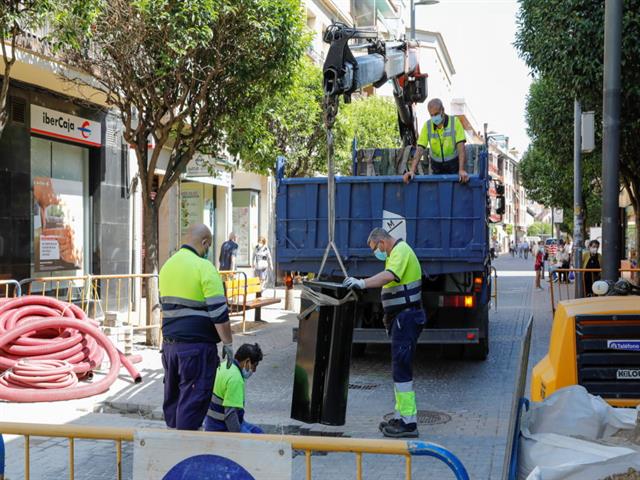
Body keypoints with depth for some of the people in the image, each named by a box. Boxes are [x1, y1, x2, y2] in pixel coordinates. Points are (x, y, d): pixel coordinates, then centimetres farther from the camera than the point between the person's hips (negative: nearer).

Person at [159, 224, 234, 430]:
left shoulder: (167, 266, 12)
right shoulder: (204, 267, -13)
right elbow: (219, 312, -15)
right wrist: (228, 343, -7)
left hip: (170, 344, 8)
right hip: (197, 346, -8)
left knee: (172, 397, 18)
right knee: (193, 399, 0)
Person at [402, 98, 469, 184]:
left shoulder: (455, 122, -14)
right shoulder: (427, 125, -8)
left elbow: (461, 146, -20)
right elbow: (420, 149, -13)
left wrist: (462, 170, -31)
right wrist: (412, 170, -25)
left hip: (454, 164, -2)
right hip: (437, 165, 2)